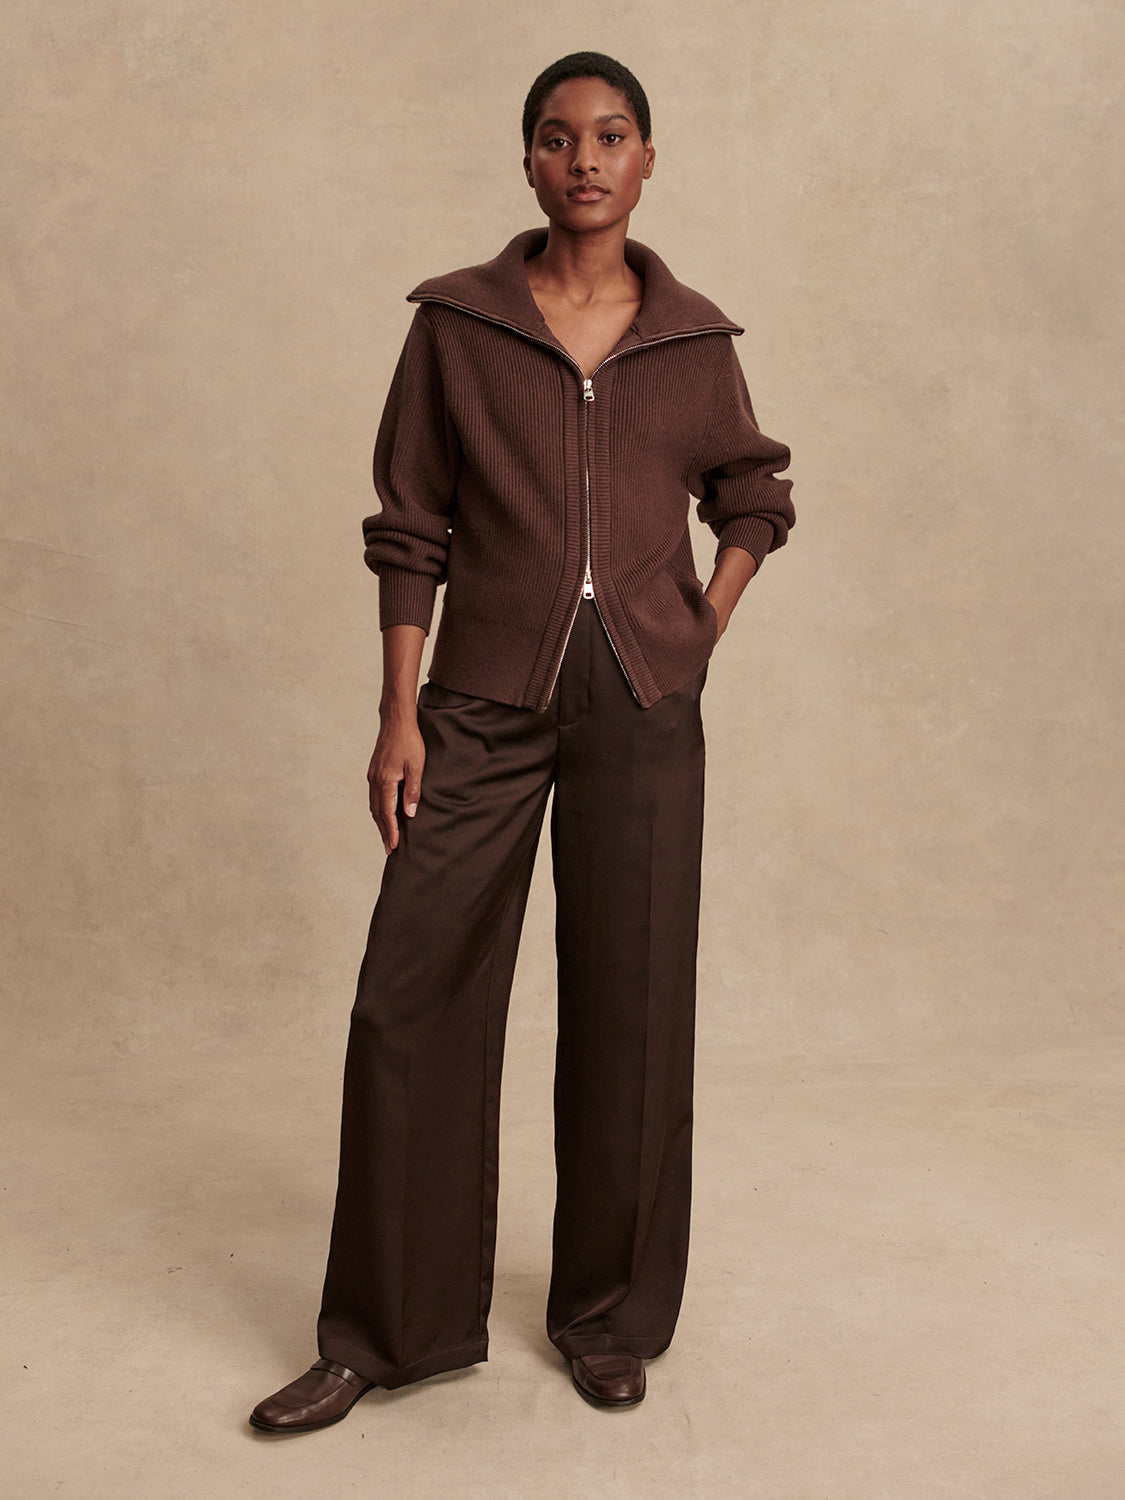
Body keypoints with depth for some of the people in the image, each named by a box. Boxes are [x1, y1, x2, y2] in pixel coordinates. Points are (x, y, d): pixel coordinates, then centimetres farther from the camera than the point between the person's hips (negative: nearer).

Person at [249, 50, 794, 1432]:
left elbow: (753, 495, 21)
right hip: (486, 698, -1)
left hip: (641, 701, 1)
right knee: (411, 997, -1)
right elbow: (411, 529, 3)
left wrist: (708, 623, 4)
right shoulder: (455, 323, 3)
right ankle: (391, 1330, 15)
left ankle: (611, 1318, 23)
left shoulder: (694, 339, 7)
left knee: (630, 1006, 5)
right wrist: (398, 716, -3)